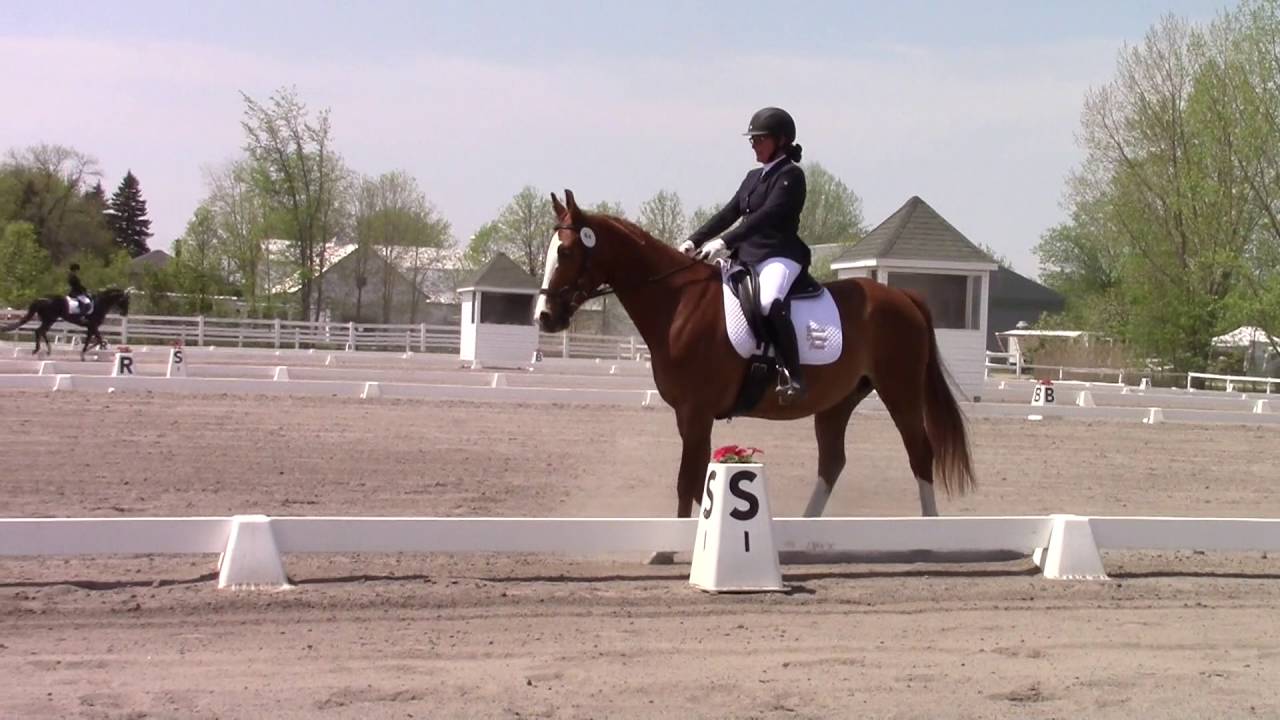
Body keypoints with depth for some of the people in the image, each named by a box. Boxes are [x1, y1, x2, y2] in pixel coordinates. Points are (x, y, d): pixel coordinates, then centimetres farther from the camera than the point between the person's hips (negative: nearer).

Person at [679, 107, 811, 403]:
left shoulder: (790, 176, -5)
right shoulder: (754, 177, 20)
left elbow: (766, 215, -18)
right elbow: (728, 214, 17)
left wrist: (724, 243, -27)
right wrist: (694, 241, 4)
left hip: (780, 256, -9)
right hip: (748, 256, 9)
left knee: (769, 302, -37)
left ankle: (794, 376, -35)